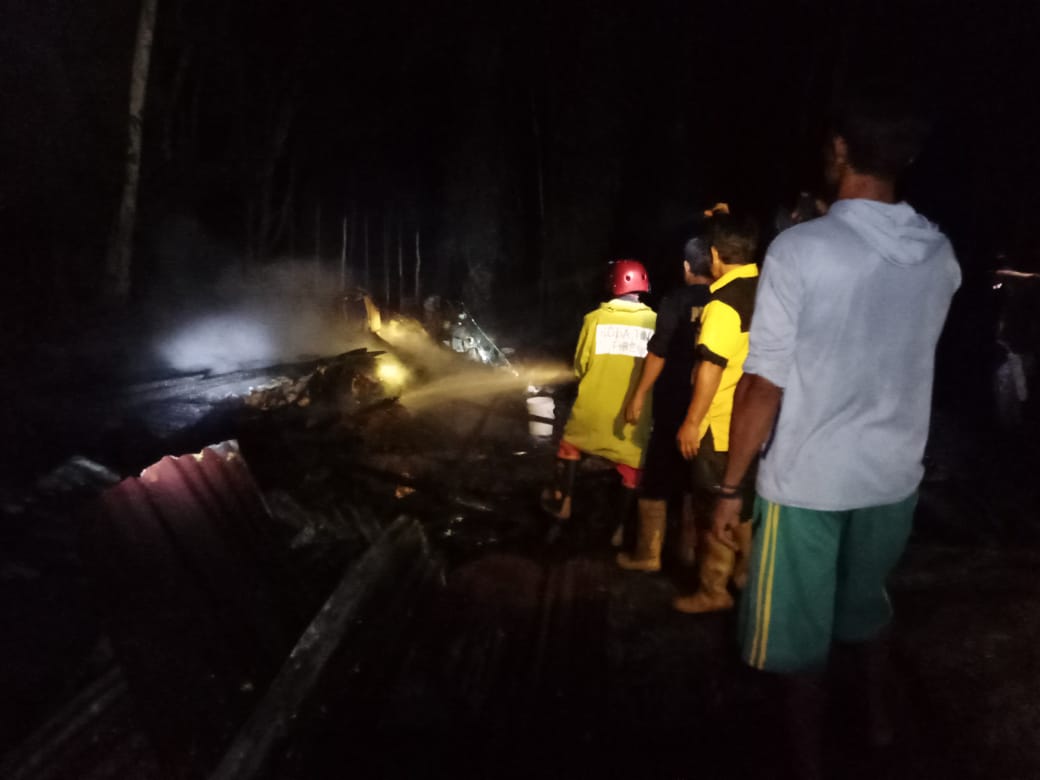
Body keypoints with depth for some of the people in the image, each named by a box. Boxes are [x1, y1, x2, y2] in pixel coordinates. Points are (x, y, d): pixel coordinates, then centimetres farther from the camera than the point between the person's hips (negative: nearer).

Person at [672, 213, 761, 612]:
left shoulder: (724, 304, -23)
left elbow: (711, 368, -24)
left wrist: (691, 422, -18)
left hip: (722, 425, -9)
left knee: (714, 507, 3)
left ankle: (713, 590, 14)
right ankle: (748, 571, 35)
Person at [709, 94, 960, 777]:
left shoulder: (800, 249, -20)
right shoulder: (940, 256, -3)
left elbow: (764, 387, -19)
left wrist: (731, 486, -9)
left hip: (808, 479, -5)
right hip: (894, 473, 5)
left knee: (800, 628, 13)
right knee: (865, 600, 28)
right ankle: (876, 717, 48)